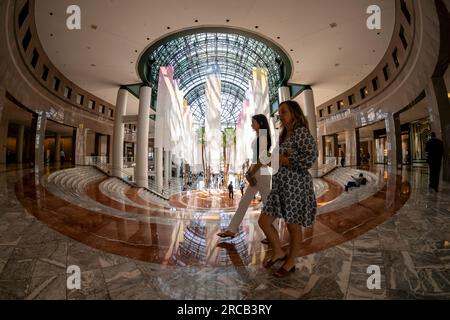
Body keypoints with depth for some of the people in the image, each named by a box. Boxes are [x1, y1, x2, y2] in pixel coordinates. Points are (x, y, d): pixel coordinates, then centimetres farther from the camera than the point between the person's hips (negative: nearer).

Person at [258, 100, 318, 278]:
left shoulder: (301, 131, -8)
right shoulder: (284, 135, 17)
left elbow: (311, 156, -21)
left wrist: (285, 161, -15)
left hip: (295, 185, -8)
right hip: (280, 185, 8)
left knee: (293, 226, 8)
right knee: (264, 221, 7)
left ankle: (290, 263, 31)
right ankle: (278, 252, 30)